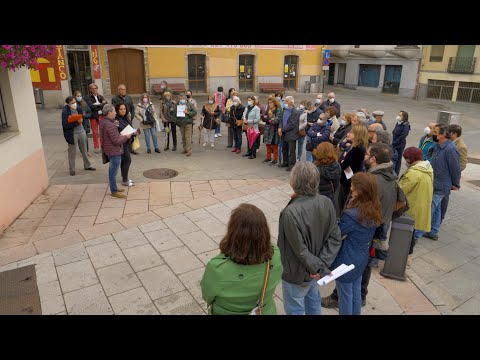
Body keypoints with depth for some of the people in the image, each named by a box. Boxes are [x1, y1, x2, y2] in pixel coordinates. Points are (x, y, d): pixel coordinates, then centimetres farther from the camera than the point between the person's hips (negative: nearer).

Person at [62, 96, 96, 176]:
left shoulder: (78, 108, -1)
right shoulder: (65, 112, -17)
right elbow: (65, 125, -21)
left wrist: (81, 120, -6)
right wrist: (77, 122, -26)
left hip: (81, 132, 5)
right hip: (72, 134, -5)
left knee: (84, 151, 17)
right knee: (72, 153, 6)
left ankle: (87, 166, 32)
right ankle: (72, 169, 19)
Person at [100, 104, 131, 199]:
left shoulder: (103, 122, 6)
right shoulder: (110, 125, -26)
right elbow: (117, 141, -26)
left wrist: (120, 135, 7)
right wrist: (126, 137, -12)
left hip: (110, 150, 10)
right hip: (114, 151, -10)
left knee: (112, 170, 20)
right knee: (113, 171, 0)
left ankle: (114, 188, 34)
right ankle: (114, 192, 10)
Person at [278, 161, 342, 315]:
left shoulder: (290, 212, -34)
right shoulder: (326, 202, -13)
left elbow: (300, 250, -27)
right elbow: (335, 238, -8)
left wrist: (317, 267, -14)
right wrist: (322, 264, -12)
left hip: (297, 274, -6)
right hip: (314, 269, 6)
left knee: (295, 310, 18)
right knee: (313, 301, 29)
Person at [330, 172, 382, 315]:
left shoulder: (351, 215, -30)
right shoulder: (374, 211, -5)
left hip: (346, 261, -7)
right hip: (361, 259, 7)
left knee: (345, 296, 14)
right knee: (356, 293, 25)